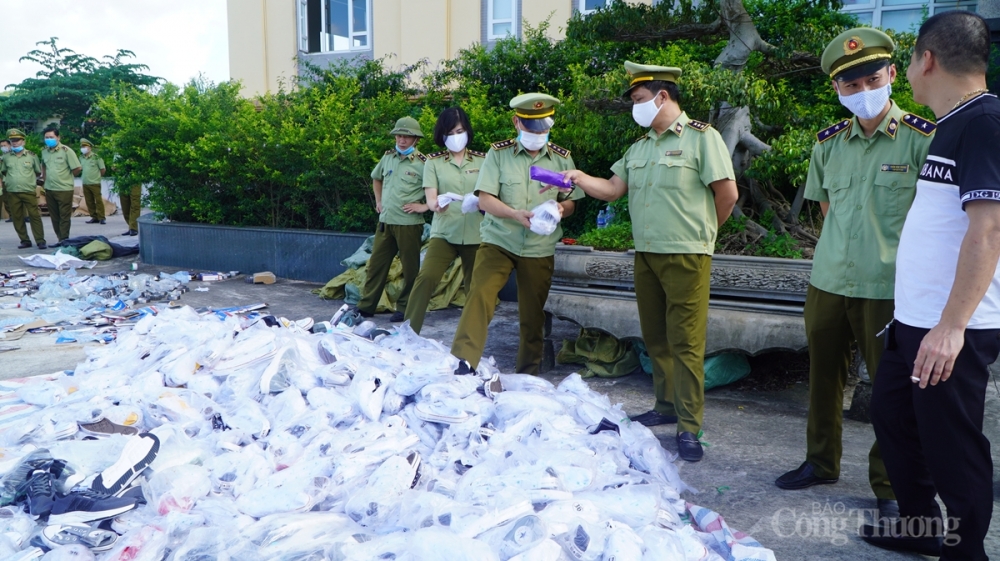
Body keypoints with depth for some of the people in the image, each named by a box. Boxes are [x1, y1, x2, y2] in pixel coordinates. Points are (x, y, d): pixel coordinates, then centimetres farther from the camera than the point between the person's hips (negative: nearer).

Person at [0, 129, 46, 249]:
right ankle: (25, 241, 14)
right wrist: (12, 180, 12)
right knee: (17, 218, 5)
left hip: (29, 191, -3)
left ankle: (40, 241, -1)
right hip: (12, 193, 3)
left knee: (34, 216, -4)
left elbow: (38, 172, 10)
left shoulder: (31, 155, 1)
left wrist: (31, 180, 7)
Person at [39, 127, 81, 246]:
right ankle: (60, 239, 21)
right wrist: (45, 178, 13)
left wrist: (66, 177, 2)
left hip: (64, 189, -6)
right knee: (54, 216, 12)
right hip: (49, 189, 6)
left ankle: (64, 240, 4)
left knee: (64, 217, -1)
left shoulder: (66, 151, -10)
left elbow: (77, 169, -10)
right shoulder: (44, 151, 8)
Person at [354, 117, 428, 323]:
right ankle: (366, 306, 19)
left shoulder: (423, 163, -10)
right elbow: (376, 178, 29)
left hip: (408, 223, -6)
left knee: (410, 267, 3)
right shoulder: (388, 157, 9)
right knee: (376, 264, 11)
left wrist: (425, 206, -16)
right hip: (385, 221, 6)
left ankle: (405, 309, 14)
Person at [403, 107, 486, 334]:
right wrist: (437, 205, -29)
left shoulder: (482, 160, 8)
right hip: (444, 232, -1)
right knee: (425, 277, -18)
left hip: (476, 234, 2)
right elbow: (430, 199, -5)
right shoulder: (433, 161, 4)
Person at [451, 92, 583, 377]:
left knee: (532, 313, 8)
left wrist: (561, 209, -16)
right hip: (498, 241, -1)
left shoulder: (562, 158, 4)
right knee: (479, 294, -17)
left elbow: (570, 202, 8)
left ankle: (527, 373, 24)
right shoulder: (498, 153, -2)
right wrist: (515, 214, -26)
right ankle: (464, 363, -11)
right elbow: (485, 199, -9)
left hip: (540, 248, 2)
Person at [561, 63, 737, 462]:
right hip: (645, 255, 7)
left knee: (685, 342, -5)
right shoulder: (640, 146, 16)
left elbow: (727, 193, -8)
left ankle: (689, 427, 1)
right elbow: (613, 189, 10)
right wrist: (580, 179, -6)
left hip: (686, 256, -7)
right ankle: (666, 406, 28)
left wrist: (702, 231, 3)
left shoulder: (701, 137, -6)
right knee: (655, 338, 13)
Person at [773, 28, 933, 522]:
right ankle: (821, 462, 34)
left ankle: (890, 484, 22)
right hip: (827, 282, 5)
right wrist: (843, 249, 14)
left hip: (889, 289, -5)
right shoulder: (827, 143, 7)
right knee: (823, 375, 15)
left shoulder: (922, 139, -8)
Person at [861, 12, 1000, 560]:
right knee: (891, 414, 20)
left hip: (951, 329, -10)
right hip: (914, 319, 10)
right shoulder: (951, 126, 14)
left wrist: (951, 326, -28)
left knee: (951, 444, 2)